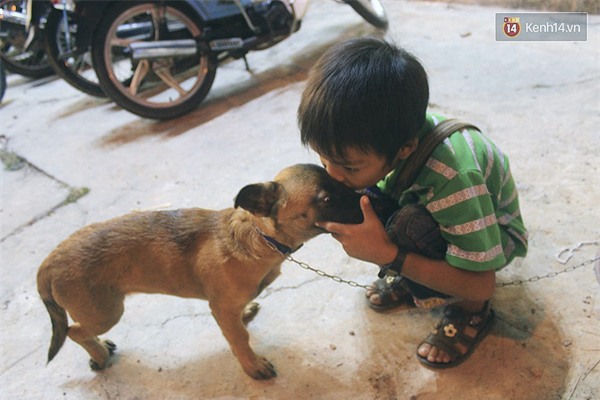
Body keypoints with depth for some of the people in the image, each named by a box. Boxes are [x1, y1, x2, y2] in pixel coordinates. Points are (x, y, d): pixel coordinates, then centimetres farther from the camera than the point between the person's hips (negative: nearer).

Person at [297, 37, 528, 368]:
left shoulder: (451, 177, -41)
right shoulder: (379, 134, -25)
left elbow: (481, 284, -32)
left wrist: (389, 255, -41)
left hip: (491, 232, -5)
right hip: (424, 208, 6)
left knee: (411, 227, -37)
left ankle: (472, 312, -7)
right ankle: (410, 277, 4)